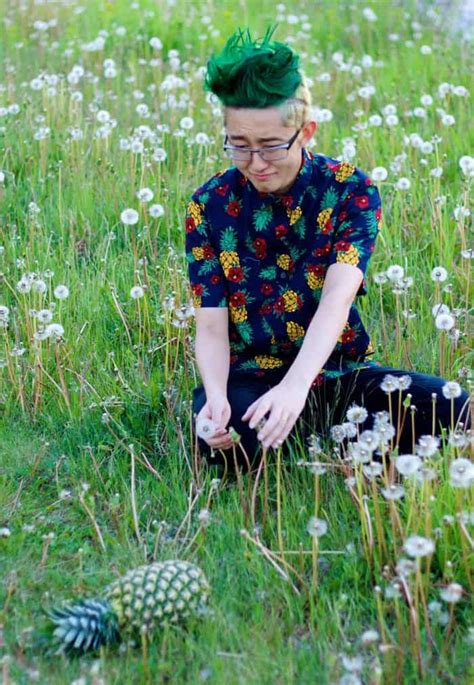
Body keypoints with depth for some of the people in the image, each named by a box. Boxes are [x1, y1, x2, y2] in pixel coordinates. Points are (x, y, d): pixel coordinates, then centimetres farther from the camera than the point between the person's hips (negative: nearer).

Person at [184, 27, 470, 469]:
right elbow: (211, 327, -9)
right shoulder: (209, 206, -4)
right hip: (249, 377, 0)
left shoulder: (351, 191, -8)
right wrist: (216, 397, -32)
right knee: (218, 432, -36)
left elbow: (337, 300, -24)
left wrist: (296, 385, -42)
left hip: (336, 373, 0)